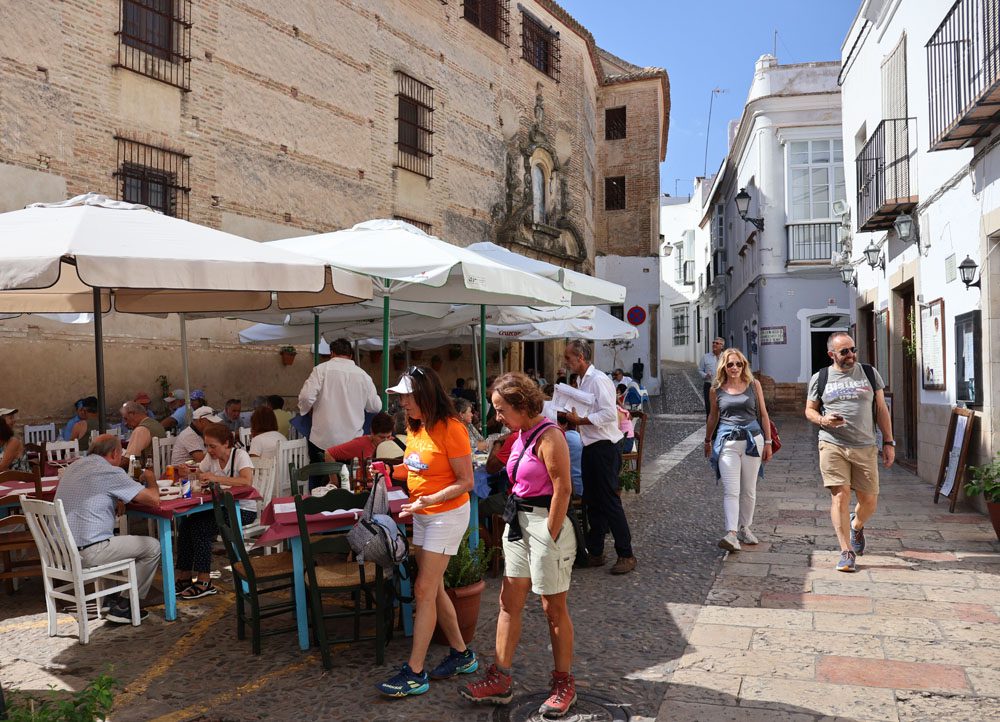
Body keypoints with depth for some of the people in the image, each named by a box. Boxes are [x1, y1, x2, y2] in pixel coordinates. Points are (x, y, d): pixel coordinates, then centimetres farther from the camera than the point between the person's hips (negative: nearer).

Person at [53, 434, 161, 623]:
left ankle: (113, 598, 29)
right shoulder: (110, 472, -14)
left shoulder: (74, 467, 13)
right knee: (152, 547, 4)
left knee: (125, 538, 29)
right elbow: (153, 499, -13)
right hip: (87, 552, -9)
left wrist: (117, 499, 17)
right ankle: (123, 606, 10)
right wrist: (151, 480, 7)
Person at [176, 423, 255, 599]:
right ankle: (184, 578, -4)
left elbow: (247, 482, -30)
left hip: (243, 510, -7)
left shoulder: (240, 455, -14)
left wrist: (215, 478, -31)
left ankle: (204, 582, -15)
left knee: (200, 527, -23)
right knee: (185, 523, -13)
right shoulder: (211, 457, 7)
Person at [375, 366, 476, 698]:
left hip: (447, 515, -8)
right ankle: (461, 655, 28)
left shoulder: (451, 428, -20)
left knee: (424, 590, -6)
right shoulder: (416, 427, 4)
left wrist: (430, 499, -29)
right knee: (434, 589, 14)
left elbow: (465, 481, -18)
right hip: (422, 516, 8)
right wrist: (389, 470, -4)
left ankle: (415, 673, 3)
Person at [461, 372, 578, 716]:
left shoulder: (548, 436, -18)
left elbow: (563, 489, -20)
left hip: (547, 523, -9)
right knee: (509, 602, 10)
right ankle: (500, 679, 20)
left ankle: (564, 684, 21)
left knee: (554, 608, 5)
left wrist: (550, 537, -17)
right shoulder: (521, 435, 9)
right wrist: (516, 518, 12)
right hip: (518, 522, 9)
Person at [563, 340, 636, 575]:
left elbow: (609, 413, -24)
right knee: (592, 502, 14)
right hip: (591, 447, 10)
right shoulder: (583, 381, 14)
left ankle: (626, 555, 5)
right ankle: (595, 552, 24)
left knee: (609, 502, -4)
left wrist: (581, 420, -20)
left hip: (604, 447, -10)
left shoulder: (598, 380, -15)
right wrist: (574, 418, 7)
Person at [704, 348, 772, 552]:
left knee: (749, 490, 10)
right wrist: (708, 441, 25)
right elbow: (713, 417, 16)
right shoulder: (716, 389, 3)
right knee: (731, 490, -11)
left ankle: (744, 528, 25)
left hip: (752, 439, 1)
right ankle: (732, 533, -18)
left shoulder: (753, 384, 4)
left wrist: (768, 442, 7)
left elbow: (763, 414, 9)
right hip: (727, 442, -1)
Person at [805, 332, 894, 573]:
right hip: (832, 446, -2)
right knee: (840, 495, -8)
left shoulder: (869, 374, 9)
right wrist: (823, 420, -10)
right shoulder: (820, 378, 5)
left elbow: (882, 409, 12)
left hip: (865, 447, 2)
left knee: (869, 501, 6)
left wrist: (888, 442, 8)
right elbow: (809, 410, 12)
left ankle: (856, 525, 40)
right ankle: (847, 553, 0)